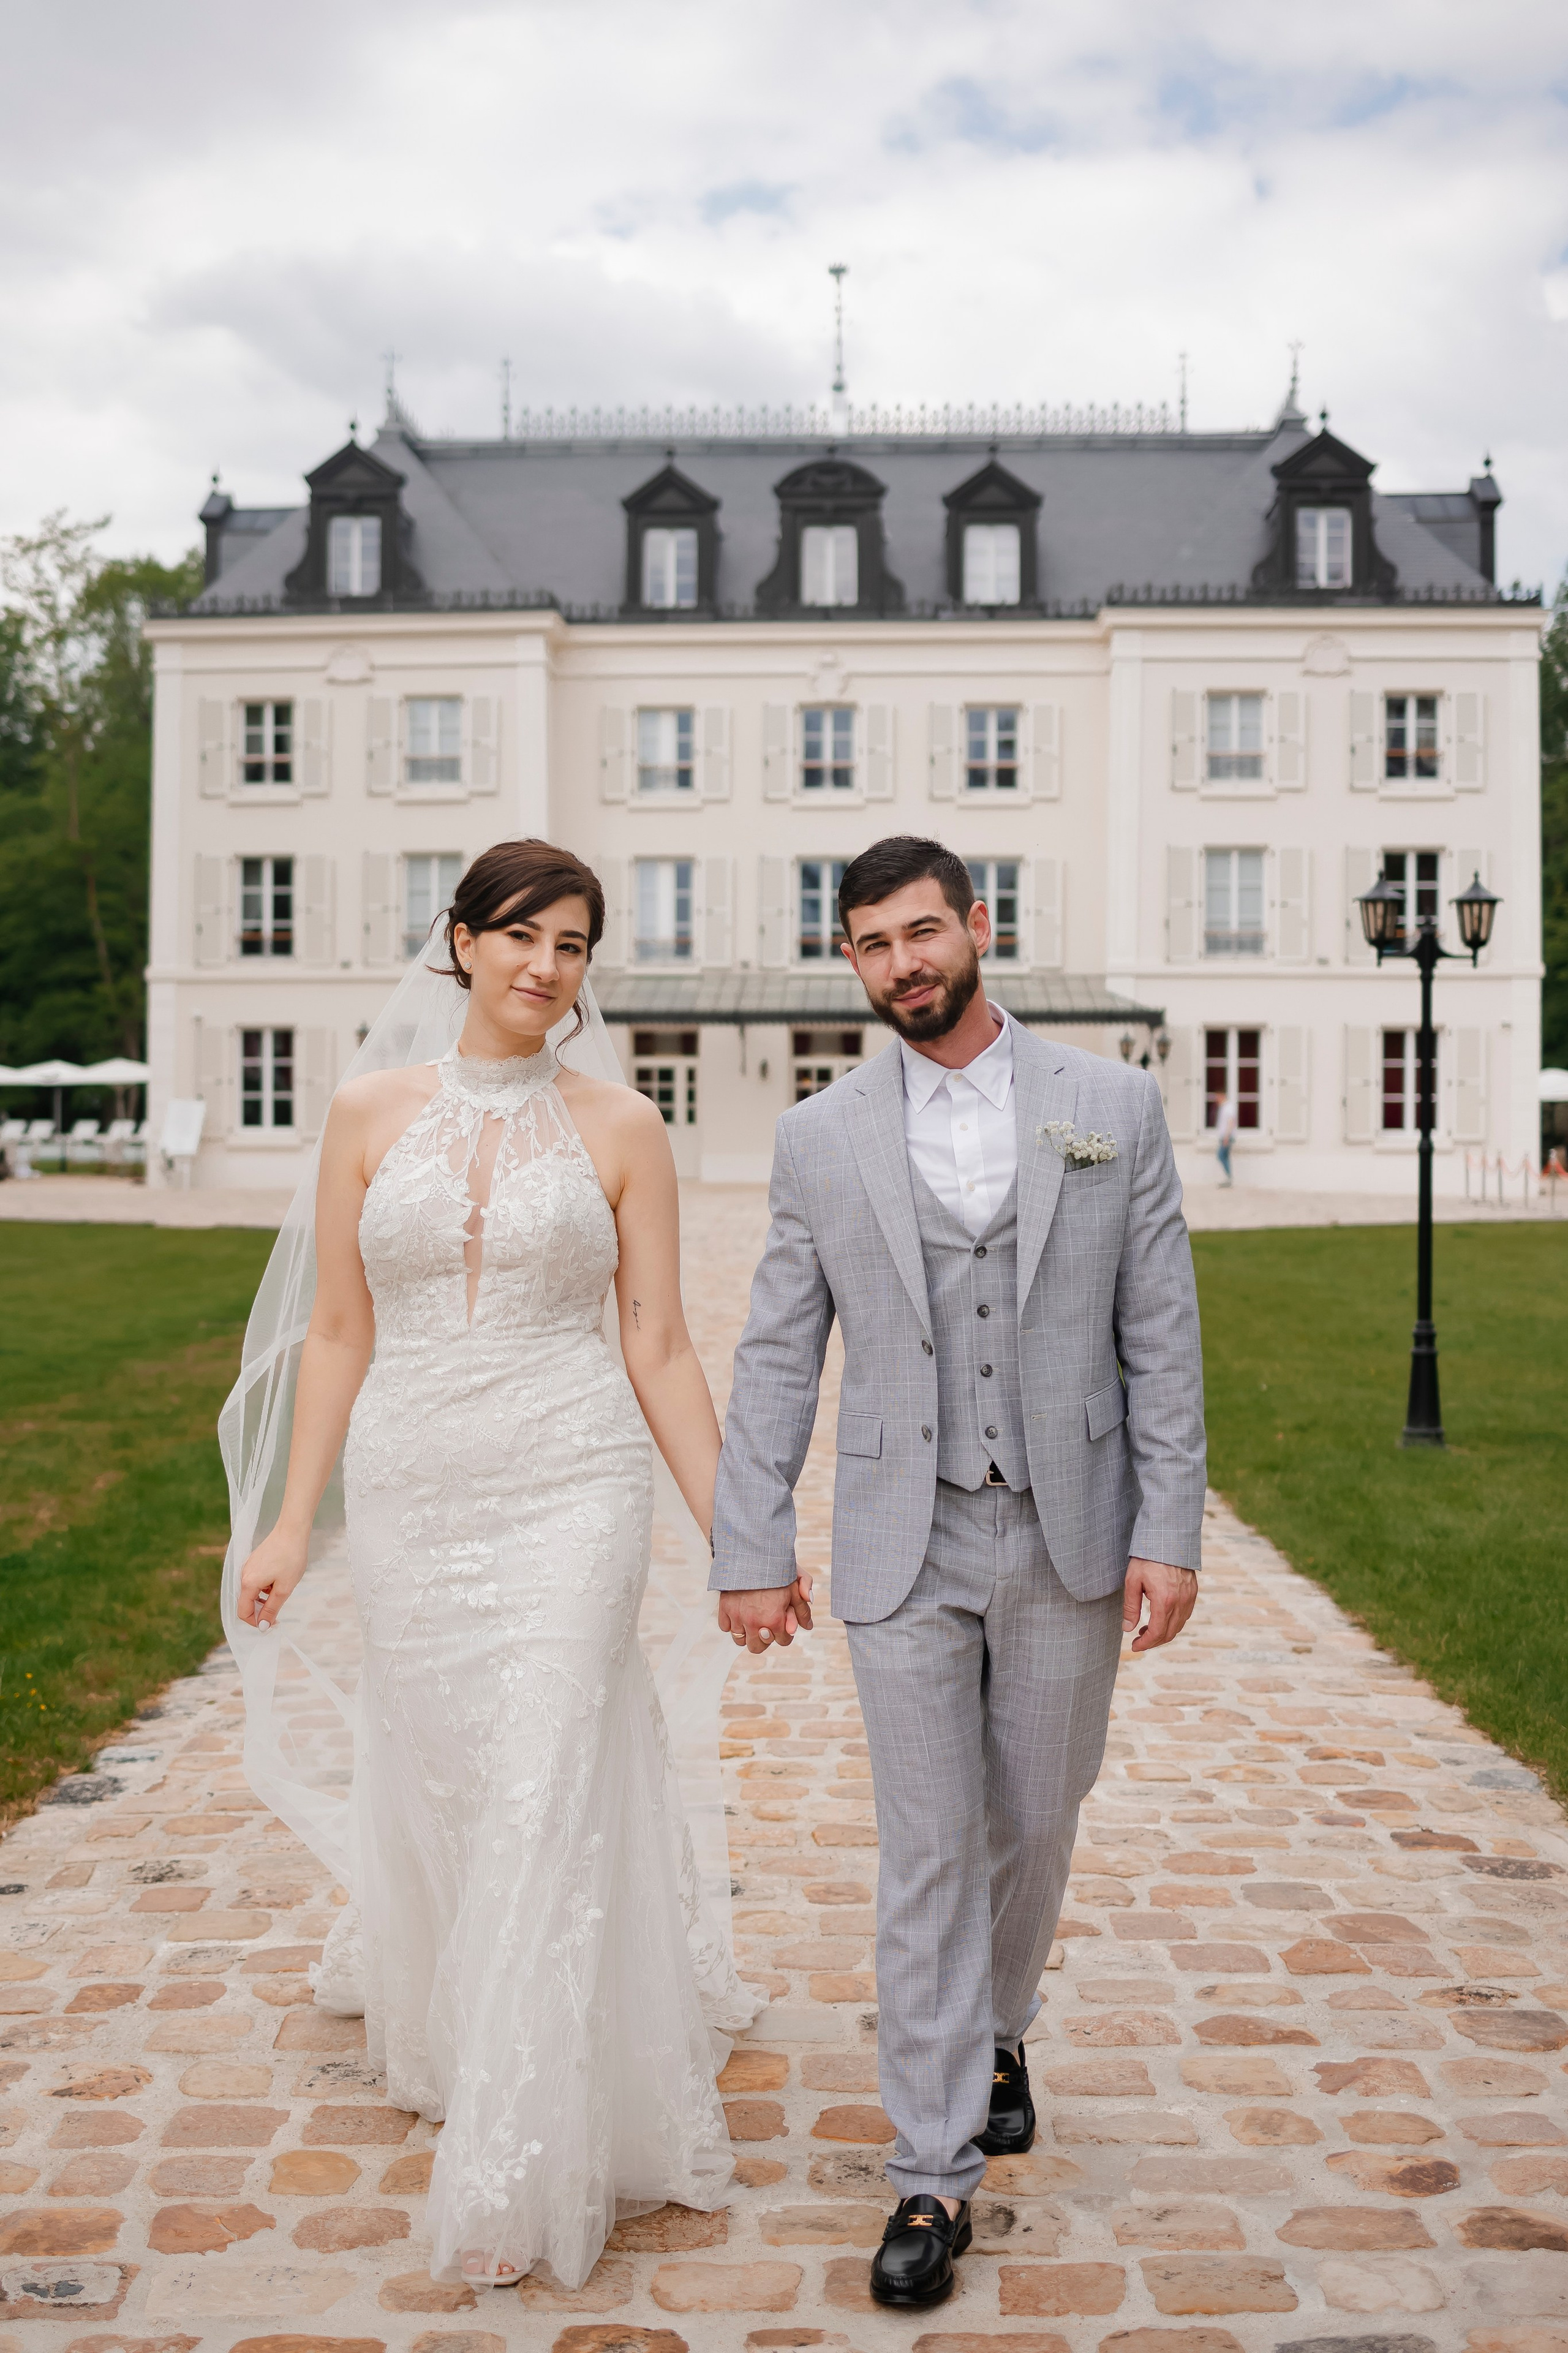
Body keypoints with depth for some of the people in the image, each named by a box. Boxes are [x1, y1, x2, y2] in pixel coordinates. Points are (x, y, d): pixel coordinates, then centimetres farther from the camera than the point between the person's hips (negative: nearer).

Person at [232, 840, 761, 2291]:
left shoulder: (620, 1129, -1)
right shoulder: (370, 1114, 3)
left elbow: (661, 1350, 1)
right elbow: (340, 1331, 7)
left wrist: (731, 1535, -2)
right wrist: (295, 1520, 5)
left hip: (571, 1490, -2)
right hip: (411, 1496, 2)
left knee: (544, 1799, -6)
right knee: (434, 1788, 14)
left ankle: (522, 2171, 6)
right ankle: (452, 2043, 44)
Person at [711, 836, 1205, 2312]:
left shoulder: (1112, 1107, -1)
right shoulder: (820, 1139, 0)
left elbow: (1160, 1336, -1)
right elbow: (776, 1360, 2)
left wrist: (1169, 1531, -6)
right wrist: (750, 1555, -2)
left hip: (1067, 1539, 1)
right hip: (904, 1552, 0)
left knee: (1033, 1825, 16)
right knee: (926, 1854, 3)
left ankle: (995, 2033, 45)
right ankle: (935, 2176, 14)